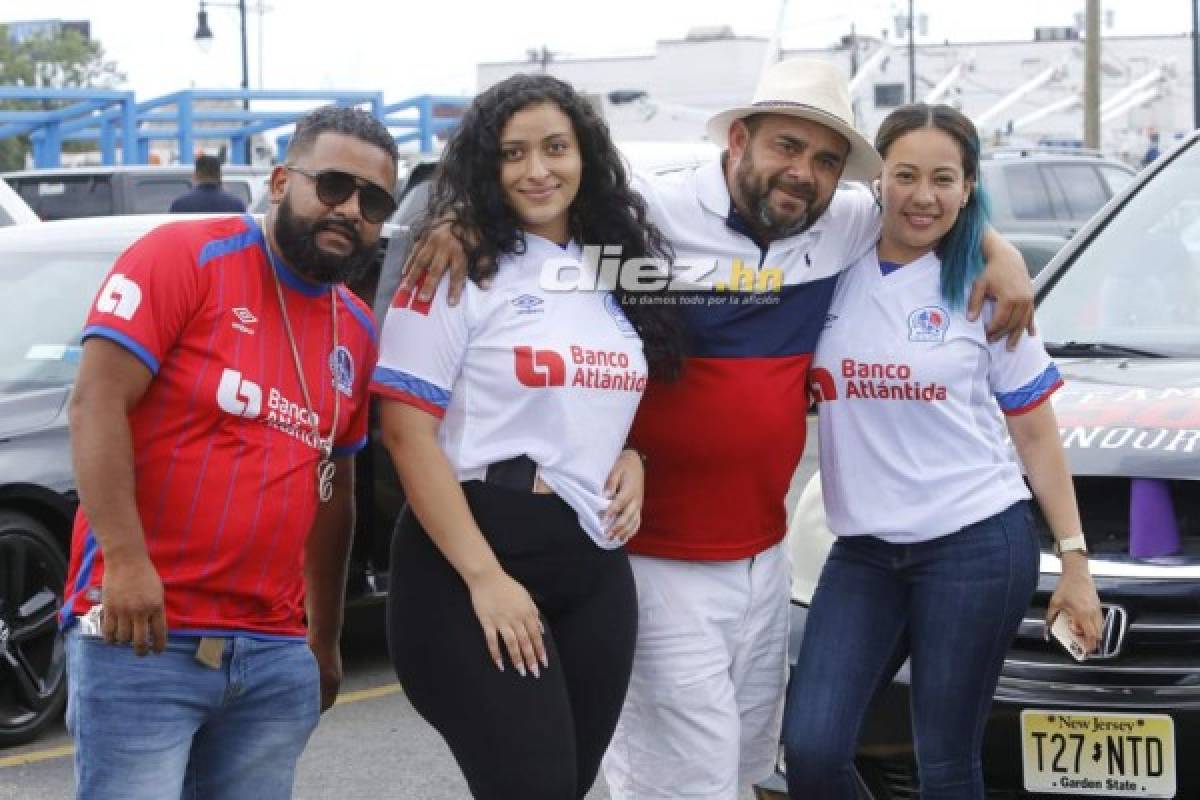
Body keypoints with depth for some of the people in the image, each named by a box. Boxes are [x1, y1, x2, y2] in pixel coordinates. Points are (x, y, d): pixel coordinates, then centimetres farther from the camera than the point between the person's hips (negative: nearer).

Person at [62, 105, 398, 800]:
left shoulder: (357, 332, 15)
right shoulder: (185, 257, -5)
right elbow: (98, 401, -13)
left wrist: (325, 641, 24)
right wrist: (125, 559, -22)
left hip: (276, 657, 6)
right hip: (142, 635, -6)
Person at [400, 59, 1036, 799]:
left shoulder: (845, 228, 3)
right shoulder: (650, 214, -14)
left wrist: (1000, 254, 2)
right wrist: (464, 221, -28)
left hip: (764, 557, 7)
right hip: (661, 563, -7)